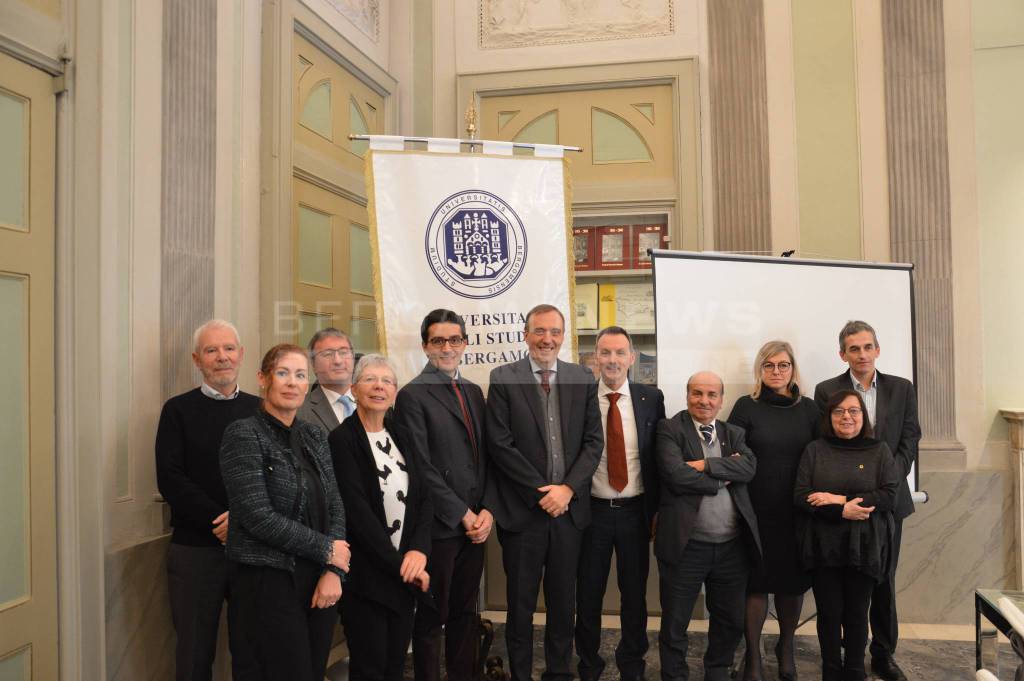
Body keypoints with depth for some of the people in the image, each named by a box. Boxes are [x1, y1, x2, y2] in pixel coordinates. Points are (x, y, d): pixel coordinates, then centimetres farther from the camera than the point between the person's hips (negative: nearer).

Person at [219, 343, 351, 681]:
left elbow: (335, 506, 6)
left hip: (320, 581, 6)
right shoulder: (243, 435, -9)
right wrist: (325, 549, -11)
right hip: (268, 581, -6)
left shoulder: (315, 436, 9)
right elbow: (257, 517, -17)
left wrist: (333, 571, -7)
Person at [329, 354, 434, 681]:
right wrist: (397, 563, -14)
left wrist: (418, 550, -12)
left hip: (405, 569, 5)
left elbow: (424, 498, 4)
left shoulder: (403, 437, 9)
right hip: (365, 572, -5)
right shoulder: (342, 439, -10)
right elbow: (357, 510, -15)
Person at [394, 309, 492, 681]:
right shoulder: (413, 395, -8)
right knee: (431, 618, 7)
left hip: (475, 524, 6)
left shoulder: (473, 391, 12)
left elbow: (484, 457, 12)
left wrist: (486, 511, 0)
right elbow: (422, 468, -13)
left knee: (465, 612, 16)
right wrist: (463, 515, -11)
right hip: (438, 526, -6)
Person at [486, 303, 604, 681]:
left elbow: (593, 440, 3)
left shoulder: (583, 379, 5)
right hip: (521, 509, -2)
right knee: (520, 604, 10)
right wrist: (541, 492, -12)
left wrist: (568, 488, -10)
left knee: (564, 602, 15)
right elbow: (500, 443, -9)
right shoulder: (503, 378, -4)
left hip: (569, 507, 3)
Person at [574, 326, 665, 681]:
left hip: (636, 511, 1)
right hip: (592, 510, -1)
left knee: (635, 593, 15)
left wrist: (659, 508, 2)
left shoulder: (651, 398, -1)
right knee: (588, 594, 12)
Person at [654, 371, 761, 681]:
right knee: (674, 625, 8)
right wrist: (723, 476, -10)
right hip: (686, 545, -4)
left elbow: (749, 467, -8)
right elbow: (677, 475, -19)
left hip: (732, 547, 5)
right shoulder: (669, 430, -5)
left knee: (730, 621, 19)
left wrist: (706, 465, -18)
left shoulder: (734, 434, 11)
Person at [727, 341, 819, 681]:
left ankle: (786, 647, 34)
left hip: (798, 512, 3)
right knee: (756, 583, 3)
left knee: (793, 582, 12)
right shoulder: (746, 407, -2)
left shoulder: (809, 408, 6)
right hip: (756, 510, -2)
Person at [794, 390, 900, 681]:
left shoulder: (879, 451, 3)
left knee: (857, 613, 8)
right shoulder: (814, 450, 3)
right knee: (829, 613, 7)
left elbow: (889, 494, -7)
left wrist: (839, 499, -14)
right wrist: (842, 511, -16)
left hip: (864, 547, 0)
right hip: (824, 546, 0)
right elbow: (800, 495, -3)